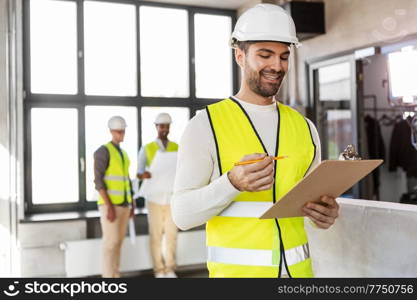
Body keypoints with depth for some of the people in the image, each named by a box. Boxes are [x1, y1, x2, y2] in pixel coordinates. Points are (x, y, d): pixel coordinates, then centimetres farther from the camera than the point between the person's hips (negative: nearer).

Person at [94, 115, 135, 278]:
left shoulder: (123, 154, 18)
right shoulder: (103, 151, -11)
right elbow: (98, 181, -17)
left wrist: (132, 204, 16)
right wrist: (109, 206, -23)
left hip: (123, 203, 9)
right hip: (109, 204, -8)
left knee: (118, 241, 9)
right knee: (111, 241, -8)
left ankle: (115, 277, 16)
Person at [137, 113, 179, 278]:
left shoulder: (177, 148, 8)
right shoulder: (146, 149, 3)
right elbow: (139, 173, 0)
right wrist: (144, 175, -25)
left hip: (172, 197, 2)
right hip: (154, 197, -1)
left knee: (171, 234, 3)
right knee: (156, 235, 2)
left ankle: (170, 269, 12)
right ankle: (159, 270, 10)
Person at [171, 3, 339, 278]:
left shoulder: (304, 127, 4)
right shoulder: (206, 125, -9)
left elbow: (318, 198, 12)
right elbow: (183, 214, -12)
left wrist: (327, 213, -11)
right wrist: (233, 183, -29)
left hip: (297, 268, 4)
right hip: (235, 269, -4)